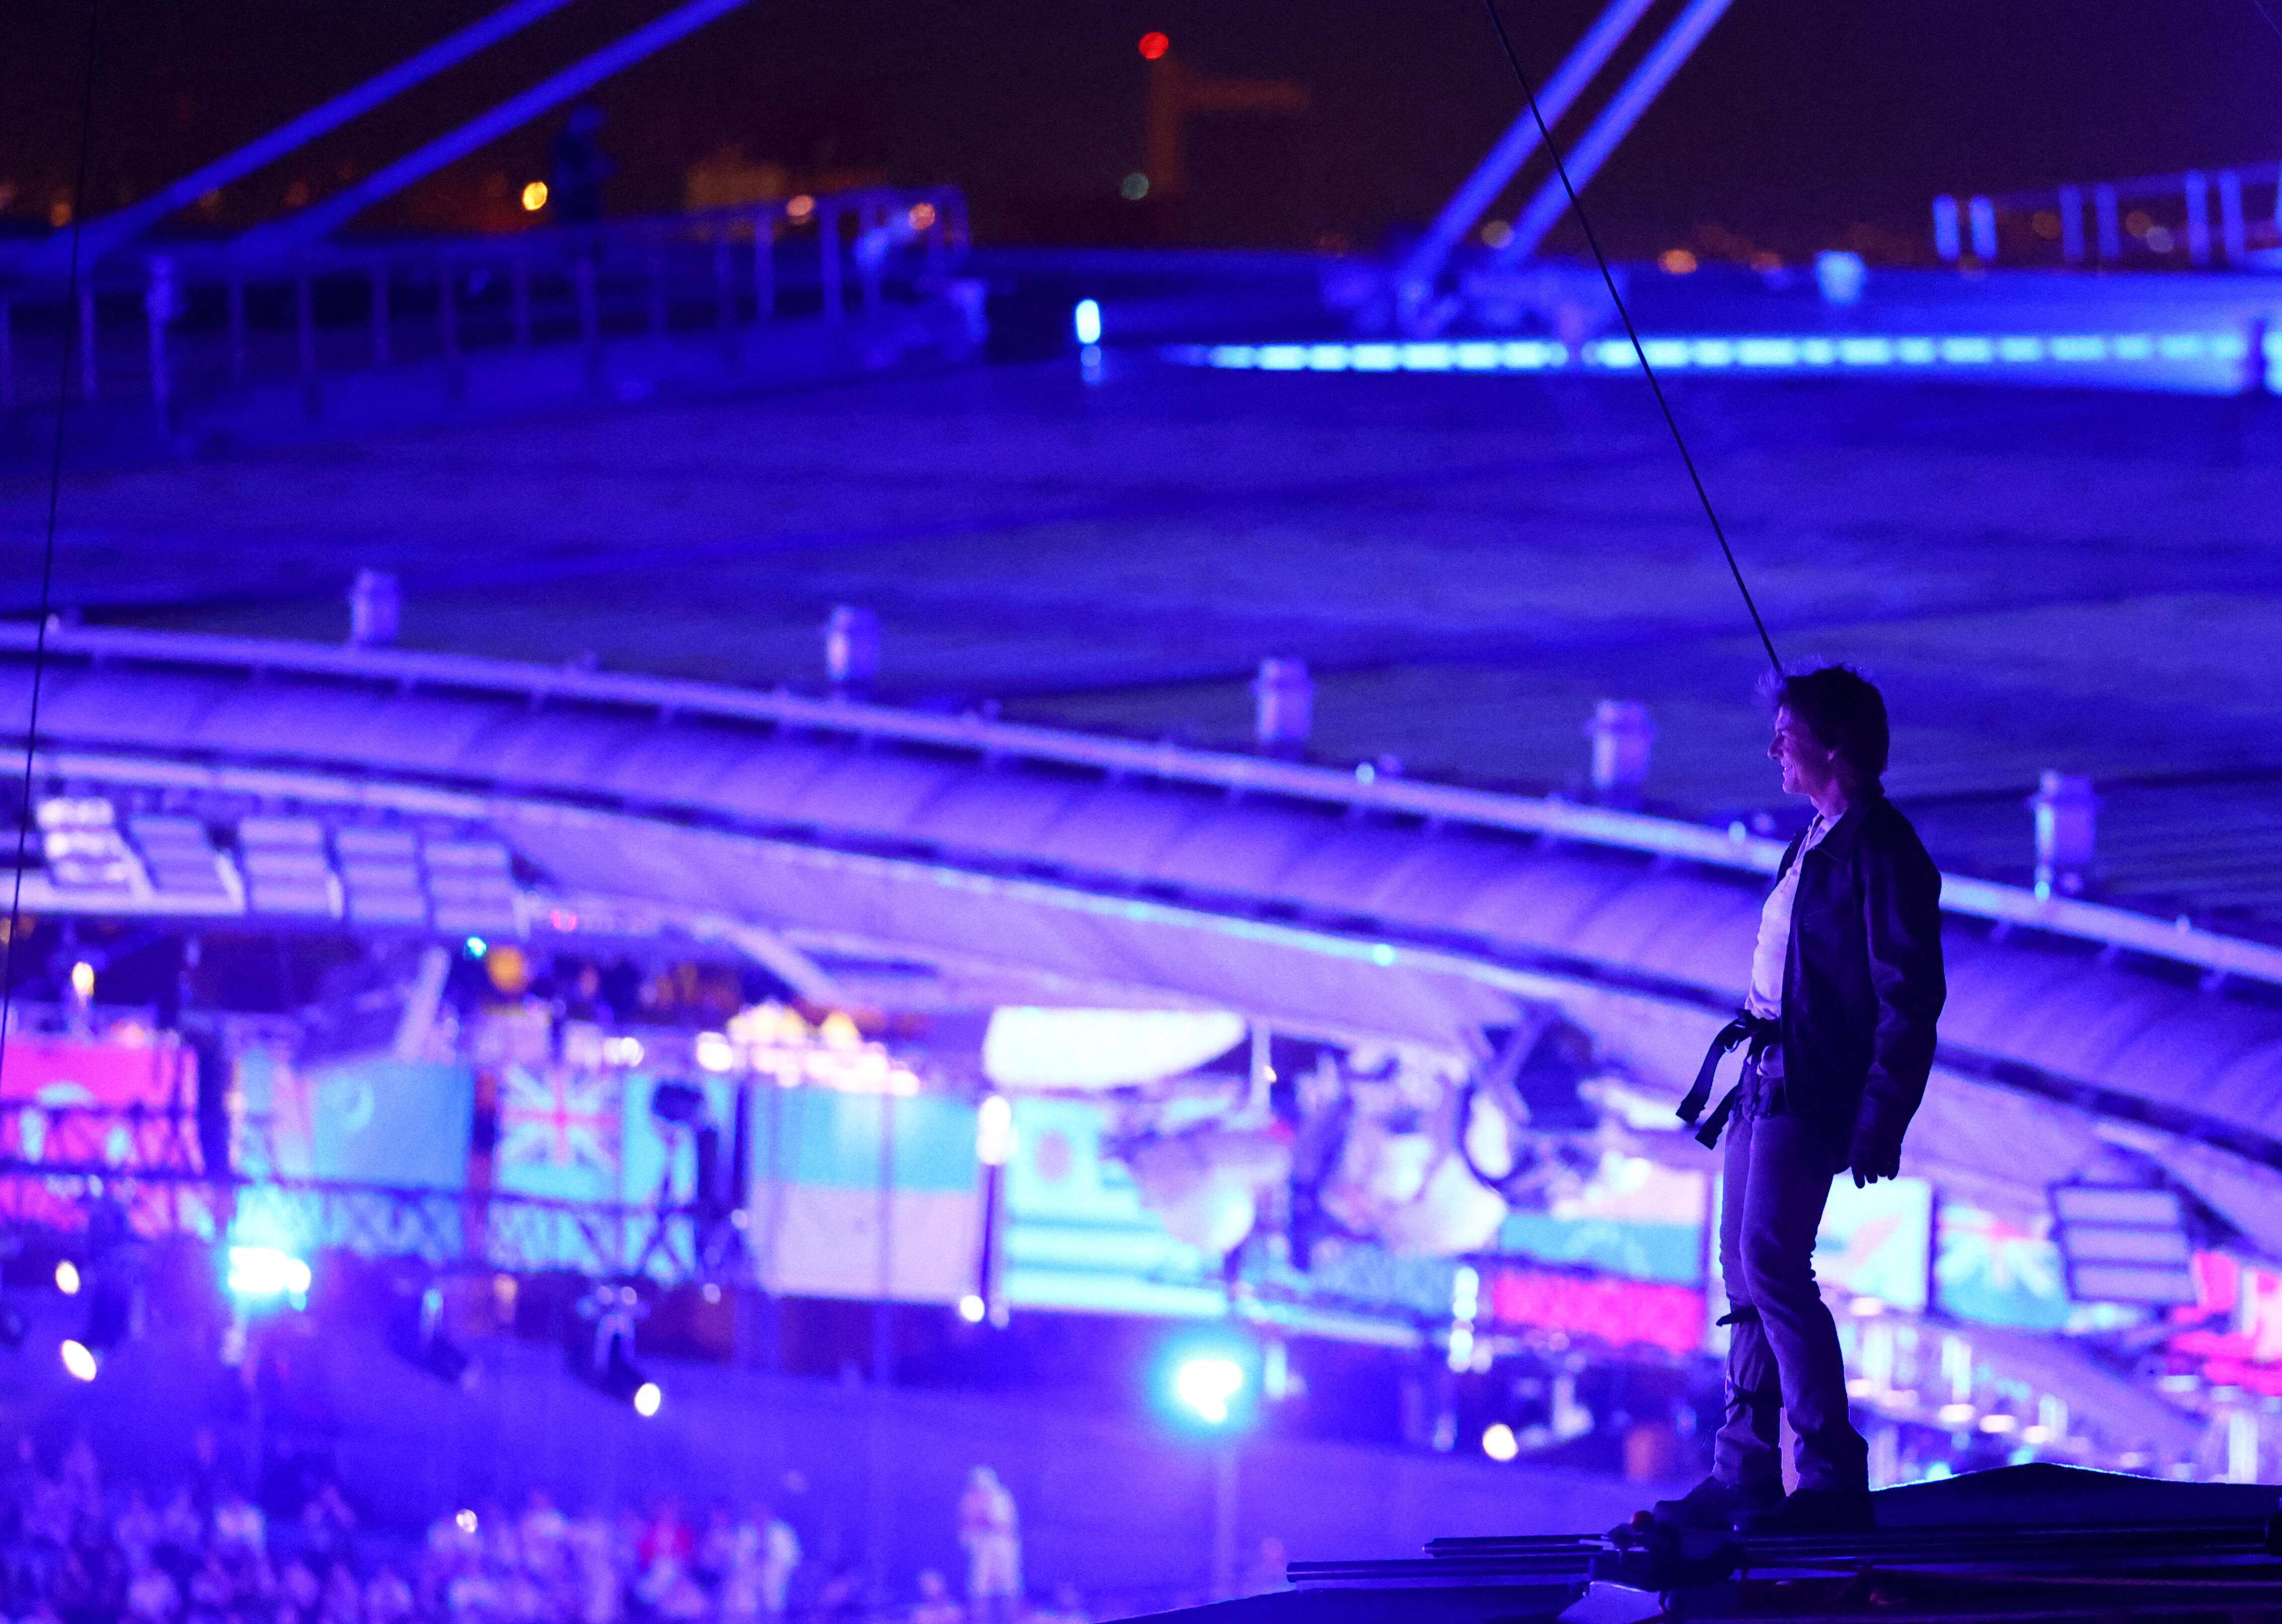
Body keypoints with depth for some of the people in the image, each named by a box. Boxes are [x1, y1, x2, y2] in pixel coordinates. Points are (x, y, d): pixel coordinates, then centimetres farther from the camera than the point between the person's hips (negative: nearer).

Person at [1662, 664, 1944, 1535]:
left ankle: (1834, 1477, -15)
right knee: (1747, 1270, 10)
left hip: (1810, 1091, -10)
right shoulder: (1817, 840, 16)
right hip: (1767, 1077, 10)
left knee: (1770, 1262, -16)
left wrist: (1881, 1124, -20)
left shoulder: (1881, 852, -13)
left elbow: (1911, 997, -16)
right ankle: (1744, 1474, 14)